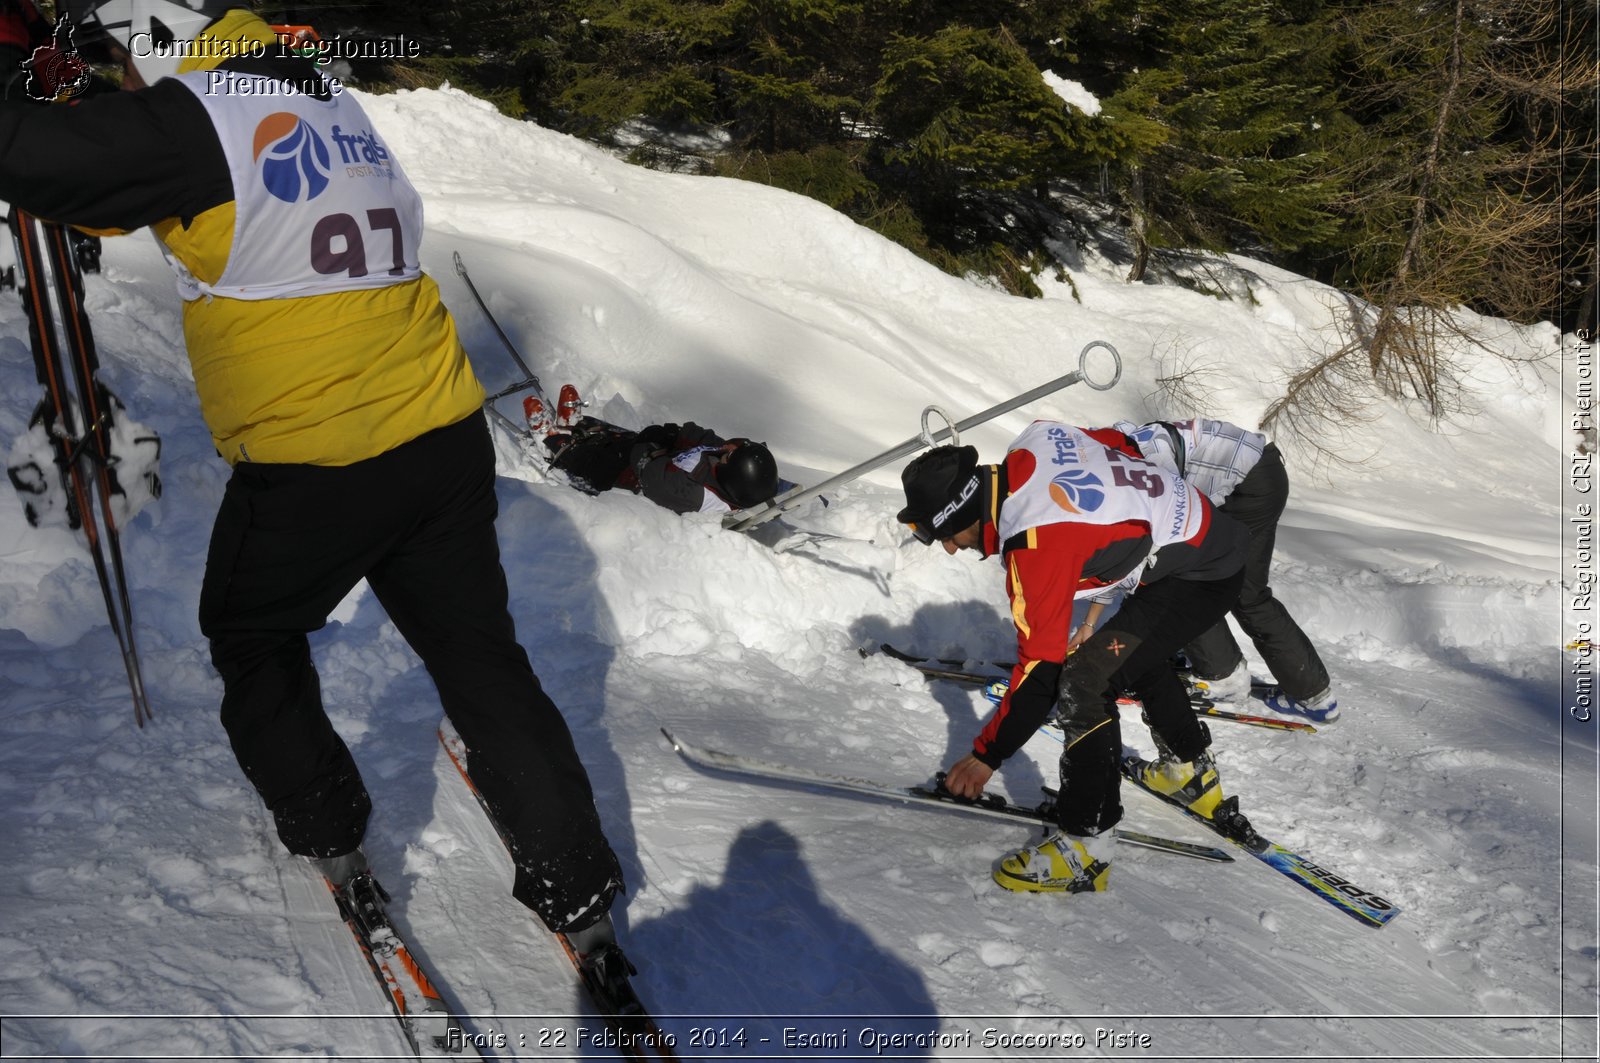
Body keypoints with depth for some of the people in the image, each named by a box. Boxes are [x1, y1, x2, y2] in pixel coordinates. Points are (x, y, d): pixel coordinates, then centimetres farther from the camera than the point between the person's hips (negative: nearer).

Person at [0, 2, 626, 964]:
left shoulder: (194, 119, -10)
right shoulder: (331, 101, 13)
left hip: (311, 471, -6)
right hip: (447, 441, 7)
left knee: (253, 641, 23)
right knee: (482, 659, 14)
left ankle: (328, 838, 34)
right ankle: (578, 891, 20)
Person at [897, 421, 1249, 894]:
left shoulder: (1036, 544, -29)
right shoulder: (1034, 440, -6)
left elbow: (1040, 666, -25)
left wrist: (986, 754, -15)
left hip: (1201, 578, -11)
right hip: (1210, 530, 11)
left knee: (1083, 683, -19)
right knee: (1139, 648, 31)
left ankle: (1085, 847, -11)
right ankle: (1192, 772, 48)